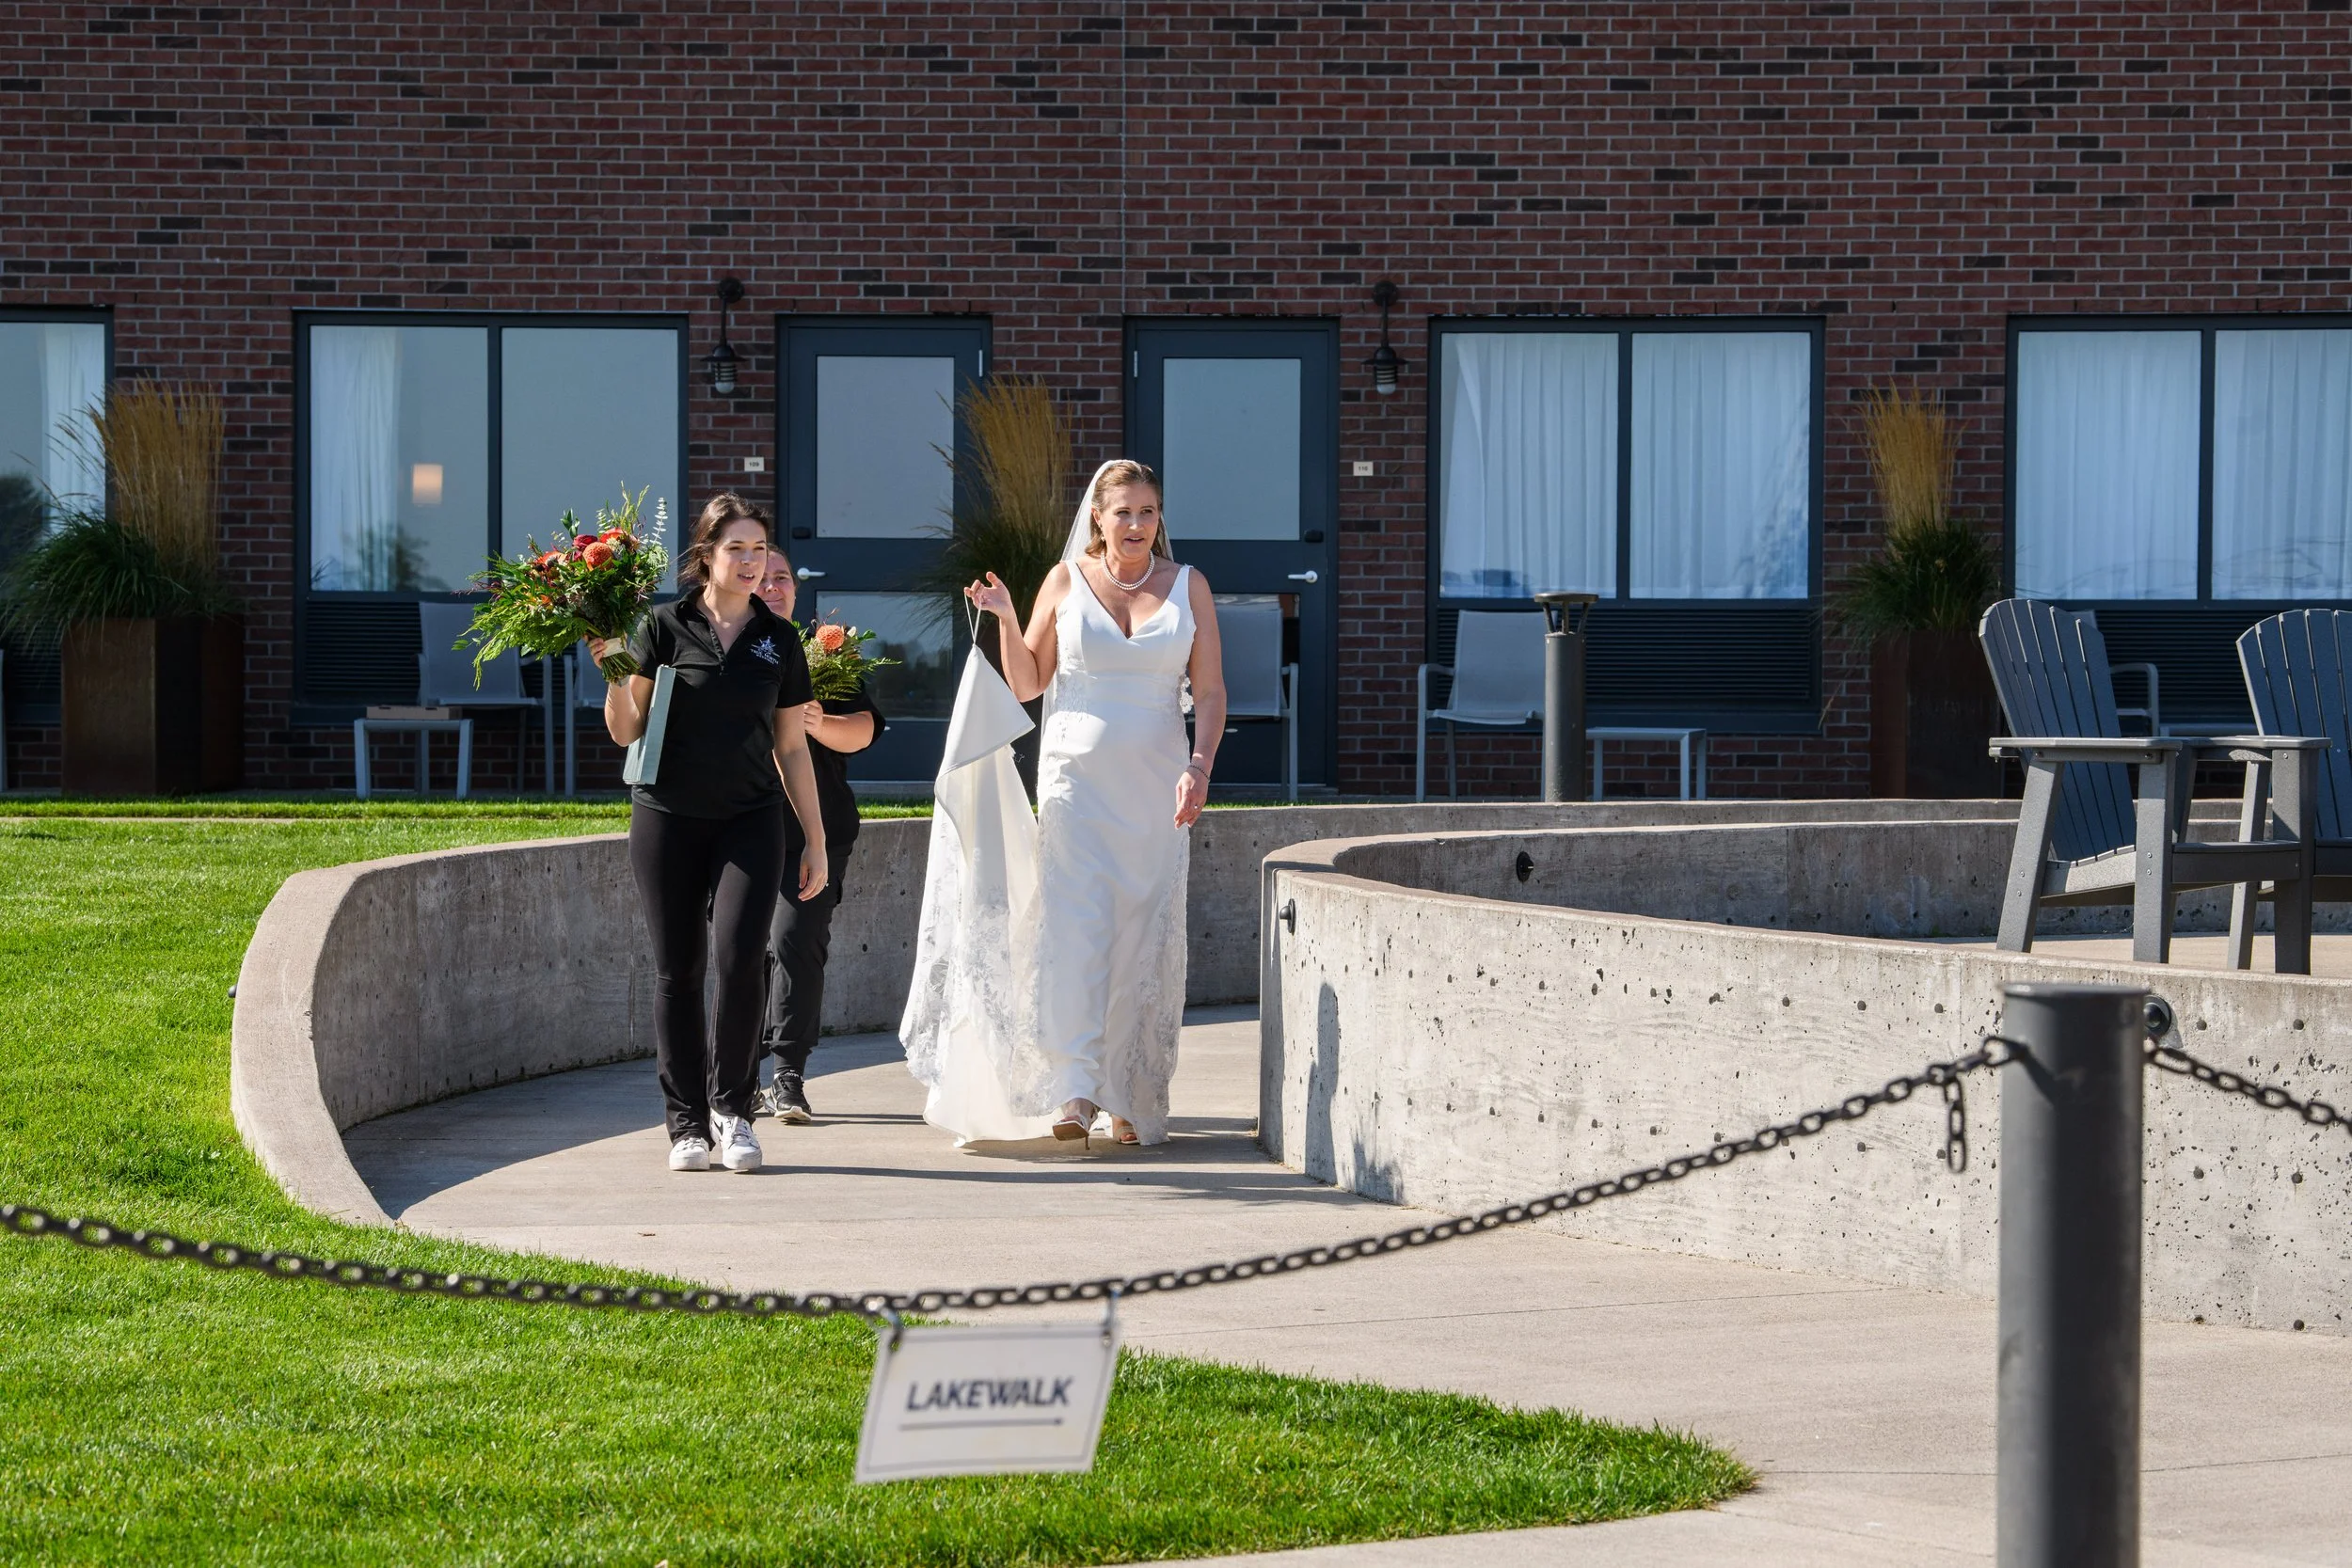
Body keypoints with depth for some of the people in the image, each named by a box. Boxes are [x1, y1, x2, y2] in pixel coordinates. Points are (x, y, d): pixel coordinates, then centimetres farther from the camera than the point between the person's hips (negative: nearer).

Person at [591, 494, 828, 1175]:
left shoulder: (779, 640, 9)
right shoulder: (664, 627, 1)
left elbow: (792, 748, 13)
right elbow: (626, 731, 2)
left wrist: (816, 839, 11)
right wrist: (613, 672, -16)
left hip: (751, 819, 1)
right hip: (669, 818, -1)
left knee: (739, 955, -15)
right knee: (678, 970, 1)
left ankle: (731, 1106, 1)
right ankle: (687, 1124, 9)